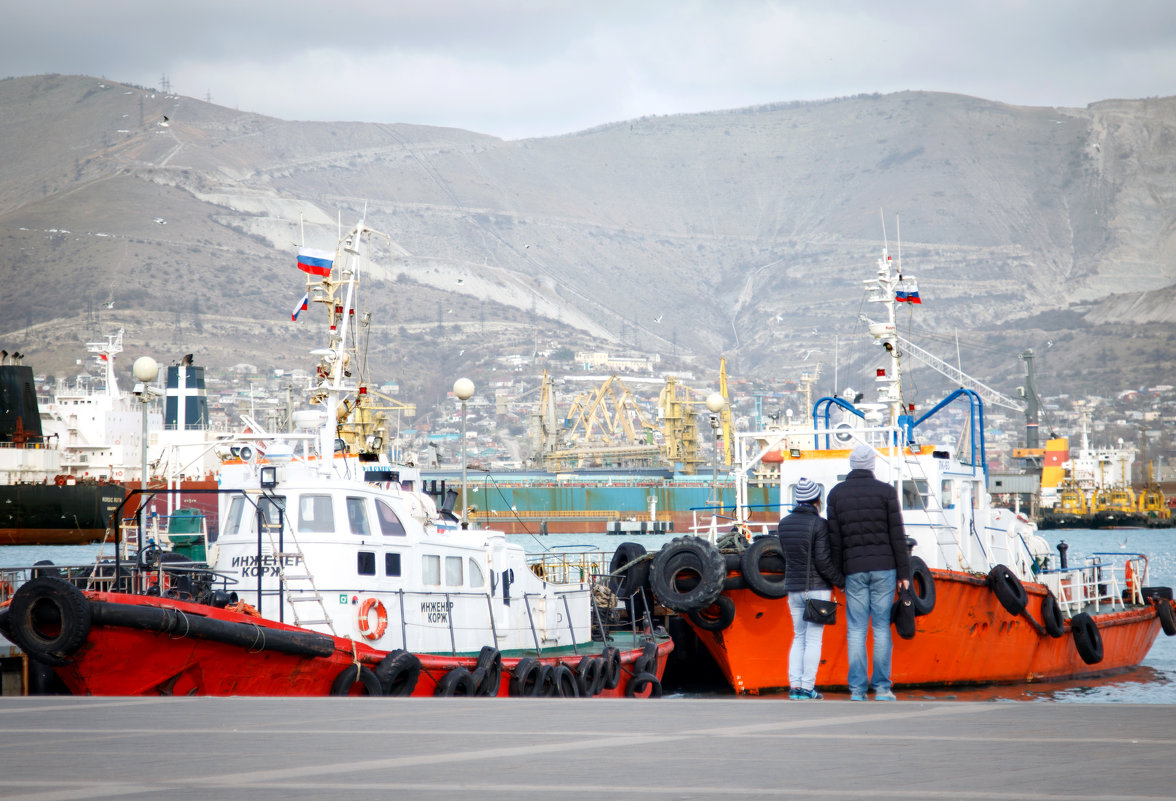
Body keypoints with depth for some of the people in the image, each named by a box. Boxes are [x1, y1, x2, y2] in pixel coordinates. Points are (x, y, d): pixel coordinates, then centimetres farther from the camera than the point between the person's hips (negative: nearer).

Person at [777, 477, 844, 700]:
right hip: (817, 588, -5)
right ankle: (807, 687, -4)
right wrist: (842, 581, -6)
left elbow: (788, 555, 11)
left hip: (794, 588, 5)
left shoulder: (784, 524, 7)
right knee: (813, 639, -1)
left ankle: (795, 685, 5)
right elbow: (823, 561, -16)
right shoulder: (818, 524, -12)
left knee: (799, 637, 12)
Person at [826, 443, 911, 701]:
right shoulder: (886, 491, -1)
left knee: (856, 629, 3)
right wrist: (904, 573, 1)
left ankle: (857, 689, -1)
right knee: (882, 627, 2)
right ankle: (882, 687, -1)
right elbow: (897, 535, -3)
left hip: (854, 569, 1)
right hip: (884, 567, -1)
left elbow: (834, 539, 1)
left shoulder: (836, 494, 3)